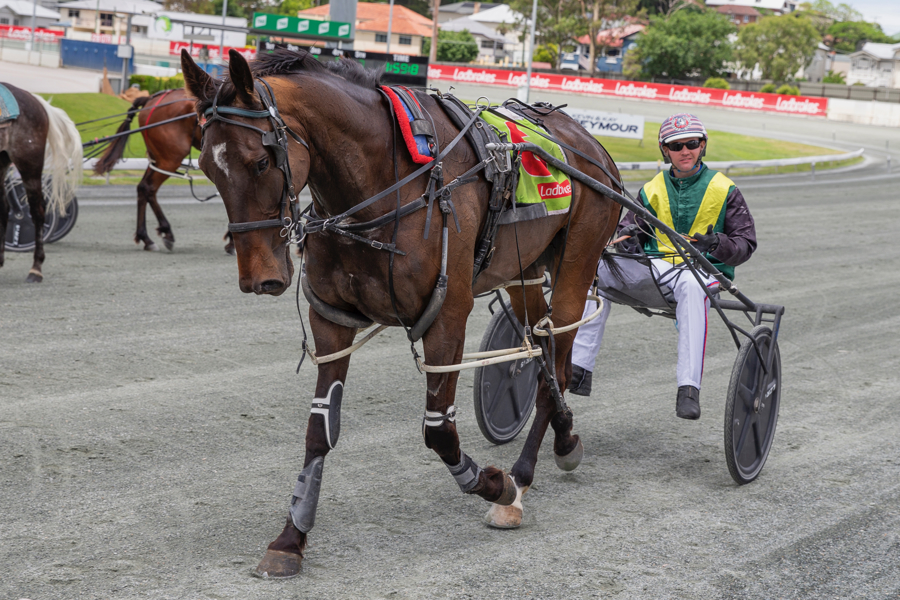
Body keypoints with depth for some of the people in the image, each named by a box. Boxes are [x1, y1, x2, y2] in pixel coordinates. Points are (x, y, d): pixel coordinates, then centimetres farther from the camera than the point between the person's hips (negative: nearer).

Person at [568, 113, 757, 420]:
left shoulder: (724, 190, 7)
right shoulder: (653, 190, 16)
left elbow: (746, 242, 5)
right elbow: (632, 227, 16)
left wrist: (718, 244, -18)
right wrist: (627, 235, -10)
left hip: (703, 268, -3)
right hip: (656, 266, 4)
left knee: (690, 285, -42)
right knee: (599, 267, -22)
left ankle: (689, 388, -48)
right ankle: (579, 369, -24)